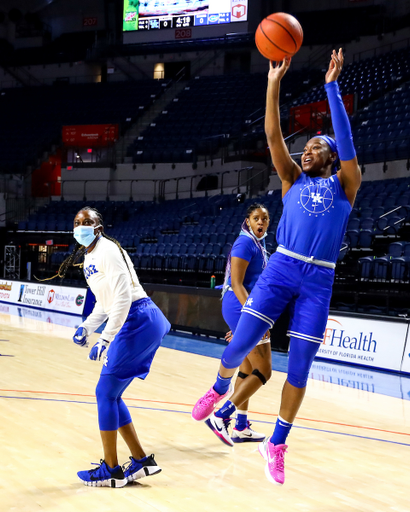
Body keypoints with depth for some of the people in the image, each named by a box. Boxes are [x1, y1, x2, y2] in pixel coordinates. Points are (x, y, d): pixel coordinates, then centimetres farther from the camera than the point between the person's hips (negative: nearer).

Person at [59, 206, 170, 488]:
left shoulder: (107, 250, -12)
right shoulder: (89, 257, 18)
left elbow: (123, 296, -21)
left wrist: (106, 338, -23)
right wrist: (86, 328, 15)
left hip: (139, 322, -9)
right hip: (137, 324, 9)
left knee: (106, 393, -4)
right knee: (110, 395, 11)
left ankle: (111, 470, 6)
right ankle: (141, 460, 17)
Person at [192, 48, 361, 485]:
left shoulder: (344, 186, 10)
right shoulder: (293, 180, 14)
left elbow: (345, 140, -3)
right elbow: (273, 136, 5)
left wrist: (332, 87, -2)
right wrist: (274, 84, -2)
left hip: (319, 280, -1)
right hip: (281, 268, 1)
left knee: (299, 366, 1)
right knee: (240, 343, -9)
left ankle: (276, 445, 14)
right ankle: (220, 388, 26)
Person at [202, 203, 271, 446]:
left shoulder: (259, 245, 15)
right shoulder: (245, 243, -13)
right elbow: (236, 284, -20)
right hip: (242, 308, -9)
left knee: (247, 370, 13)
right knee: (263, 370, -10)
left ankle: (241, 427, 20)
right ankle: (221, 416, -9)